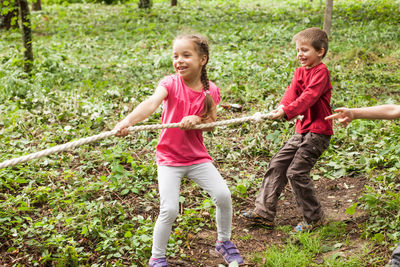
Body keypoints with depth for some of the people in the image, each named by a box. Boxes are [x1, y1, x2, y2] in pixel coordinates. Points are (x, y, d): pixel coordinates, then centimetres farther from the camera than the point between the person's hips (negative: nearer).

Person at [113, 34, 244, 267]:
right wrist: (128, 120, -49)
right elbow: (151, 103, -31)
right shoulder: (171, 83, -13)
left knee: (223, 195, -9)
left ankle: (224, 242, 20)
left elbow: (211, 123, 0)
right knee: (169, 210, -11)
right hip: (169, 158, -3)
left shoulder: (211, 90, -3)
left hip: (198, 157, 3)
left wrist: (197, 120, -23)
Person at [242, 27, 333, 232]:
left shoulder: (321, 71, -12)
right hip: (302, 130, 9)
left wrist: (287, 111, -35)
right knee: (277, 164, 7)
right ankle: (264, 211, 15)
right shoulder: (300, 71, 13)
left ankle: (314, 217, 7)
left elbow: (309, 96, -25)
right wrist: (282, 108, -23)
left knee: (296, 172, -10)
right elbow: (292, 92, -2)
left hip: (318, 132, -9)